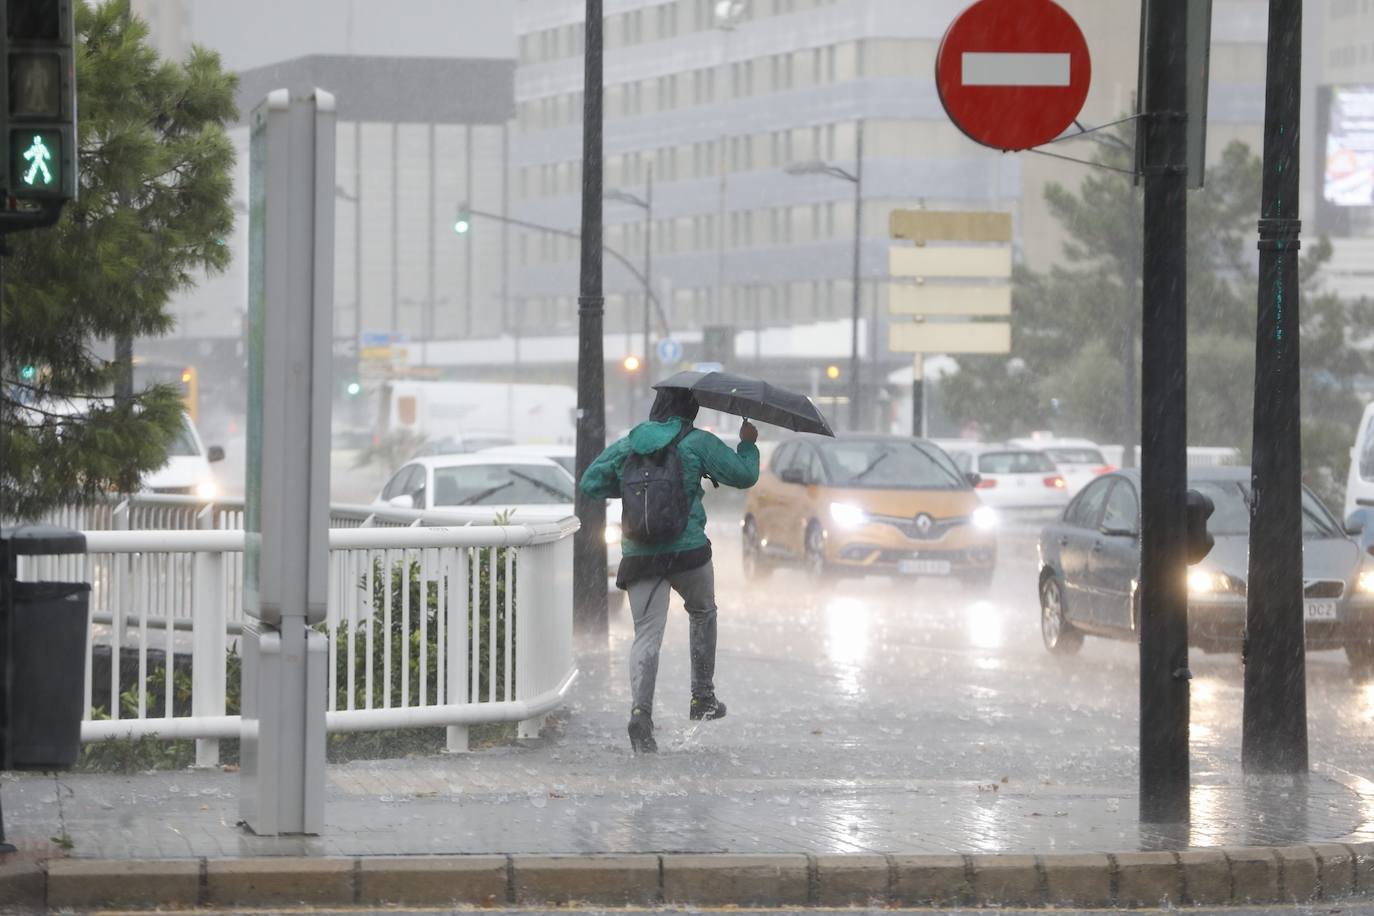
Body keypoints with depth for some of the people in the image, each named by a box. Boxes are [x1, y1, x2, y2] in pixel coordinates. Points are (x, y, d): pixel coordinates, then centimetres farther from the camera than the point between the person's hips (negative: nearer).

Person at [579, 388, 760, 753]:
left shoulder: (626, 445, 8)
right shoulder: (698, 443, -3)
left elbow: (591, 483, 13)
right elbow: (744, 475, -2)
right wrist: (748, 444, 17)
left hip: (639, 555, 2)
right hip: (688, 551, -2)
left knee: (647, 635, -4)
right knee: (703, 613, 27)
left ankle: (641, 709, -28)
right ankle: (703, 698, 31)